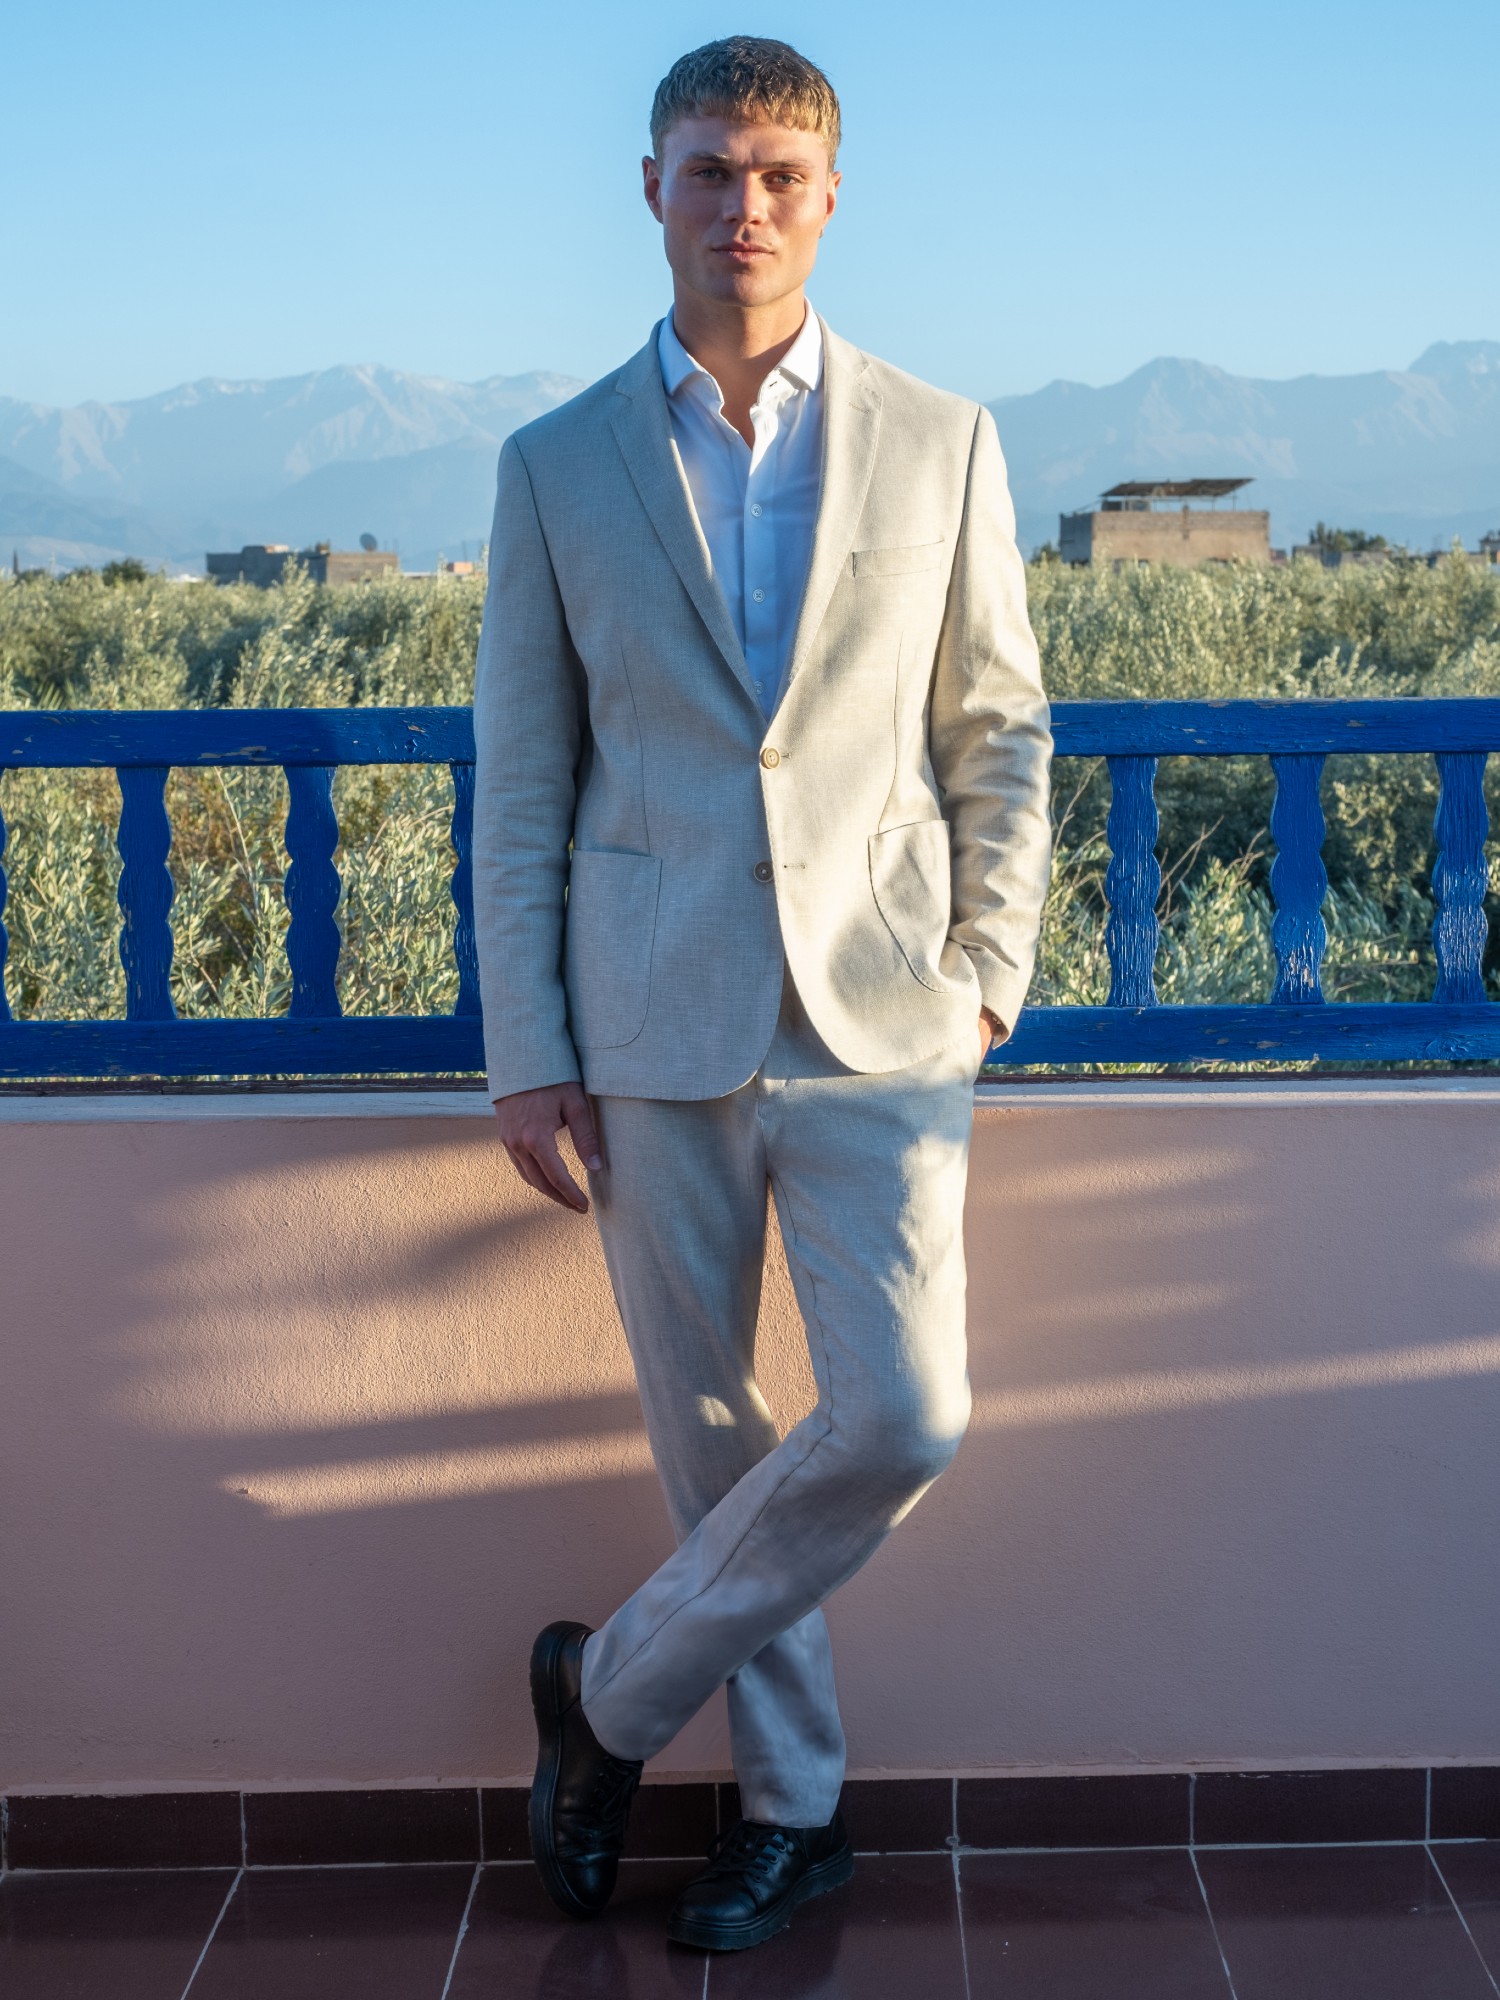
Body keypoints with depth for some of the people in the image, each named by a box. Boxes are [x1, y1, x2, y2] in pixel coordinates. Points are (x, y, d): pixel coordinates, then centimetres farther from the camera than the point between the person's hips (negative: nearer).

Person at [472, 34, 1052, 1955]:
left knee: (900, 1419, -9)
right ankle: (789, 1797, 27)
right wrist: (525, 1056, 0)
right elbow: (519, 788, 5)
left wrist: (990, 966, 1)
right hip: (655, 1023, 0)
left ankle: (615, 1686, 14)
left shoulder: (940, 442, 5)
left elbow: (1000, 727, 10)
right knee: (712, 1434, 8)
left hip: (877, 1015, 0)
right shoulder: (557, 467, 4)